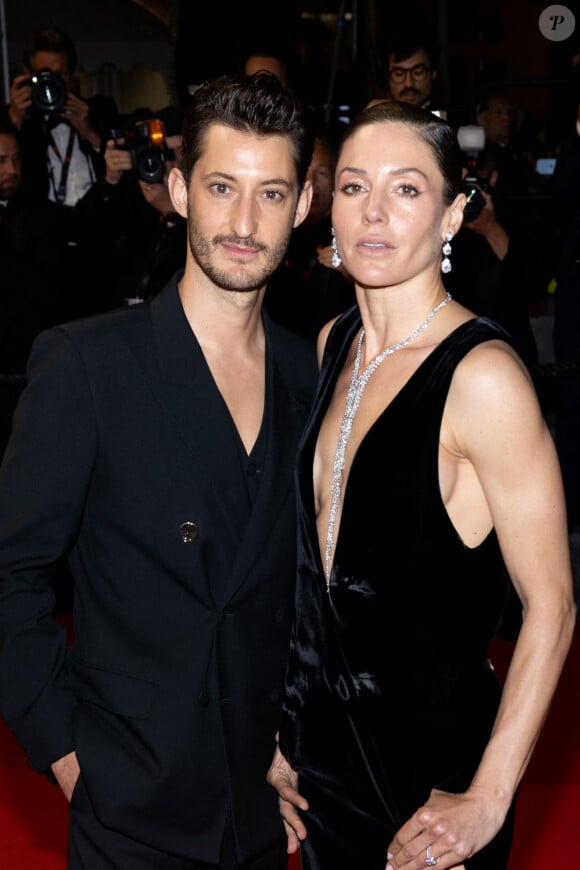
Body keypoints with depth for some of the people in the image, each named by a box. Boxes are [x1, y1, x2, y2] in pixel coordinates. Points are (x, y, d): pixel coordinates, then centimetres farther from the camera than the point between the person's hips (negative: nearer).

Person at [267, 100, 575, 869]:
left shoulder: (482, 374, -21)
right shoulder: (333, 344, 1)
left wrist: (487, 800, -19)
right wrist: (277, 731, 8)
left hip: (429, 766, -6)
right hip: (317, 745, 6)